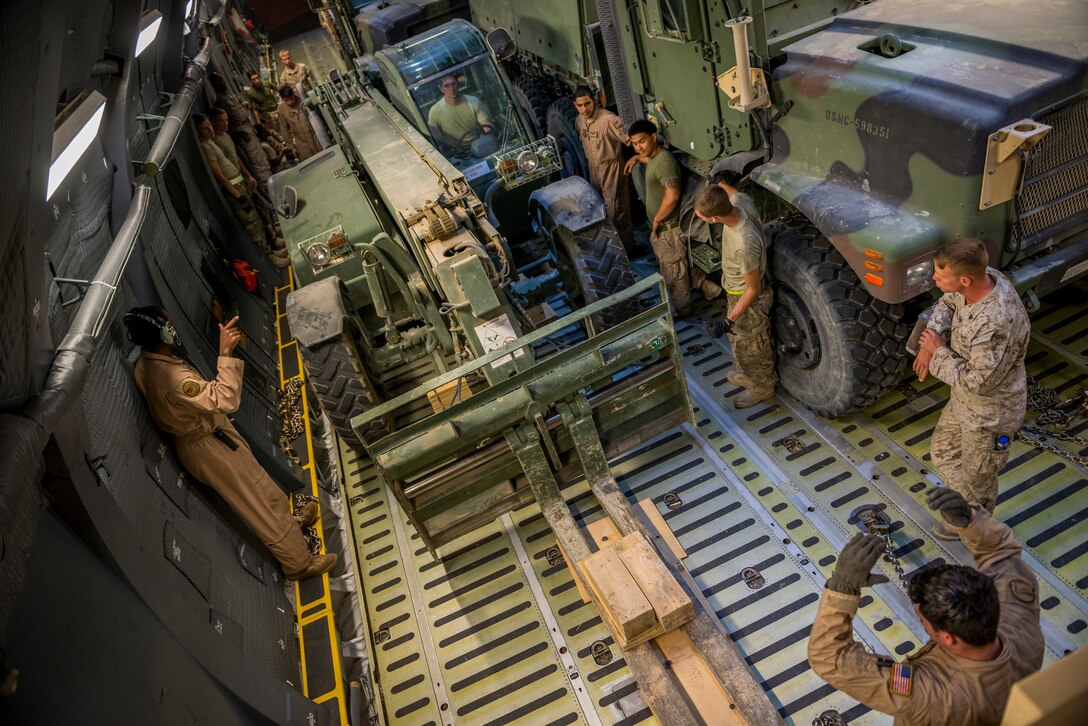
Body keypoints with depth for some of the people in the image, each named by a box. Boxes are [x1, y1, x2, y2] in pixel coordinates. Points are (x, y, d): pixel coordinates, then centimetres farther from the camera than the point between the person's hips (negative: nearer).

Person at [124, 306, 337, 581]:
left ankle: (288, 523, 49)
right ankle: (299, 562, 17)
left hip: (194, 440, 10)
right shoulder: (171, 375, -36)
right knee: (261, 496, 3)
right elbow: (225, 400, -41)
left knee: (257, 486, 27)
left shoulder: (144, 365, -4)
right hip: (210, 446, -10)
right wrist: (225, 353, -45)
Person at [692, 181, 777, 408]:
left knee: (749, 346, 19)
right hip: (735, 289, 8)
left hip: (748, 298, -8)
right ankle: (748, 374, 56)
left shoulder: (744, 245, -43)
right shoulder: (740, 200, -22)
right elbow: (729, 190, 6)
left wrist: (728, 322, -32)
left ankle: (762, 387, 45)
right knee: (738, 340, 30)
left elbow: (753, 290, -29)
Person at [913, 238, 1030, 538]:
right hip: (963, 401, 9)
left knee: (977, 482, 16)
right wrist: (931, 337, -9)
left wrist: (939, 352, -19)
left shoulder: (997, 323, -40)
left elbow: (976, 381, -32)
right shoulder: (982, 277, -14)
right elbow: (948, 302, 8)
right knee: (942, 454, 27)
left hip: (990, 414, -9)